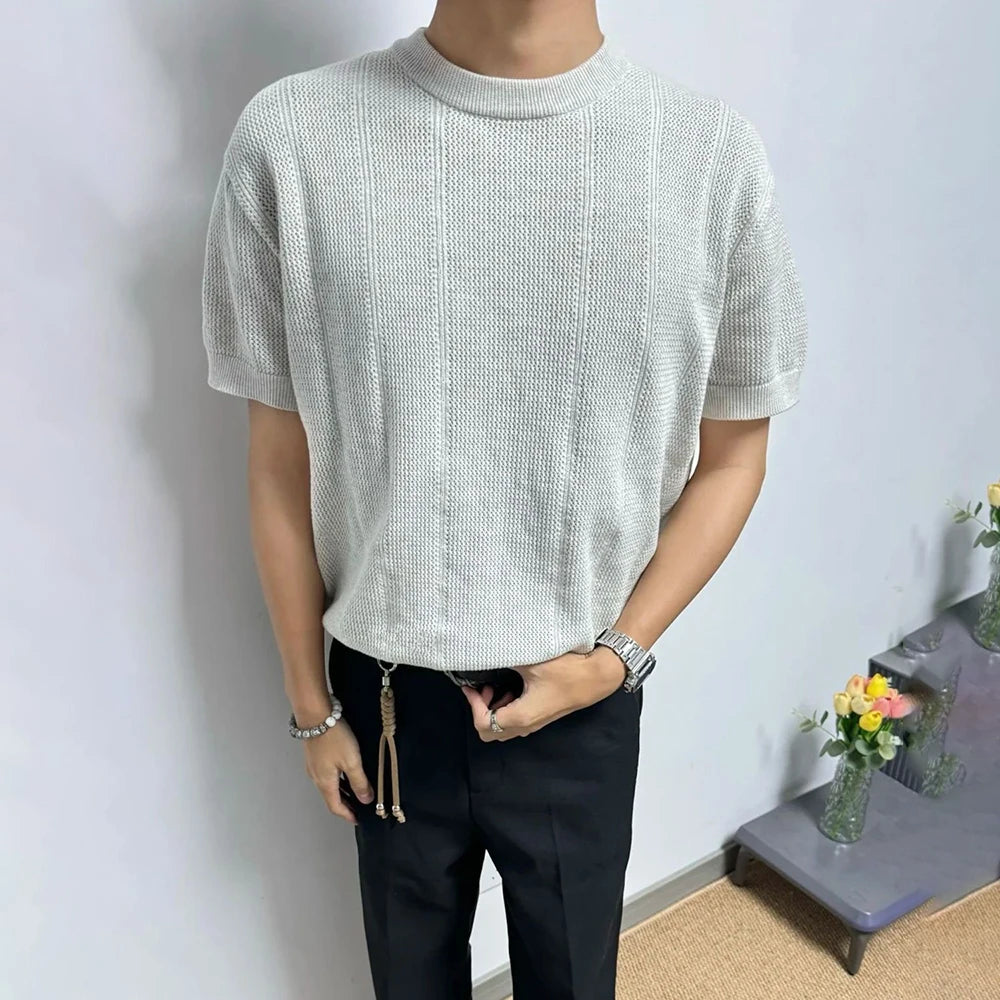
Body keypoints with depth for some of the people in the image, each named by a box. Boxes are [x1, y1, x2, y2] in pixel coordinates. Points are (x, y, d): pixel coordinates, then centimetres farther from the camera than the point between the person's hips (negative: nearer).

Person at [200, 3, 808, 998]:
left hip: (580, 701, 0)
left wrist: (617, 656, -11)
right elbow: (280, 465, -5)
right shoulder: (290, 138, -14)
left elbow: (732, 455, -1)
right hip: (388, 693, 1)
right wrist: (312, 703, 4)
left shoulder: (715, 152, -13)